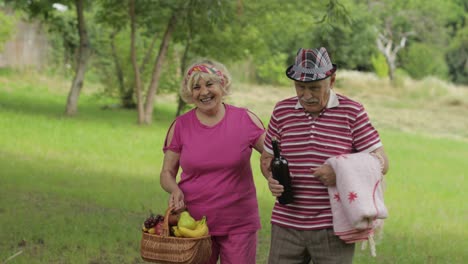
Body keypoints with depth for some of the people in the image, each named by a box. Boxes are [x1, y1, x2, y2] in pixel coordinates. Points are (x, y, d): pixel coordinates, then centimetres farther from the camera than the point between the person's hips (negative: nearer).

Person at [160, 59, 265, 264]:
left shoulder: (245, 120, -1)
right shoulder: (180, 126, 2)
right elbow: (166, 173, 8)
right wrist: (175, 190, -14)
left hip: (239, 225, -1)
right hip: (194, 224, 1)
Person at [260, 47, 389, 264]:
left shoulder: (352, 113, -3)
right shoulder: (282, 111, 7)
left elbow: (381, 162, -4)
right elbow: (267, 158, 16)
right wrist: (272, 179, -8)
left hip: (333, 228, -3)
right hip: (287, 225, 3)